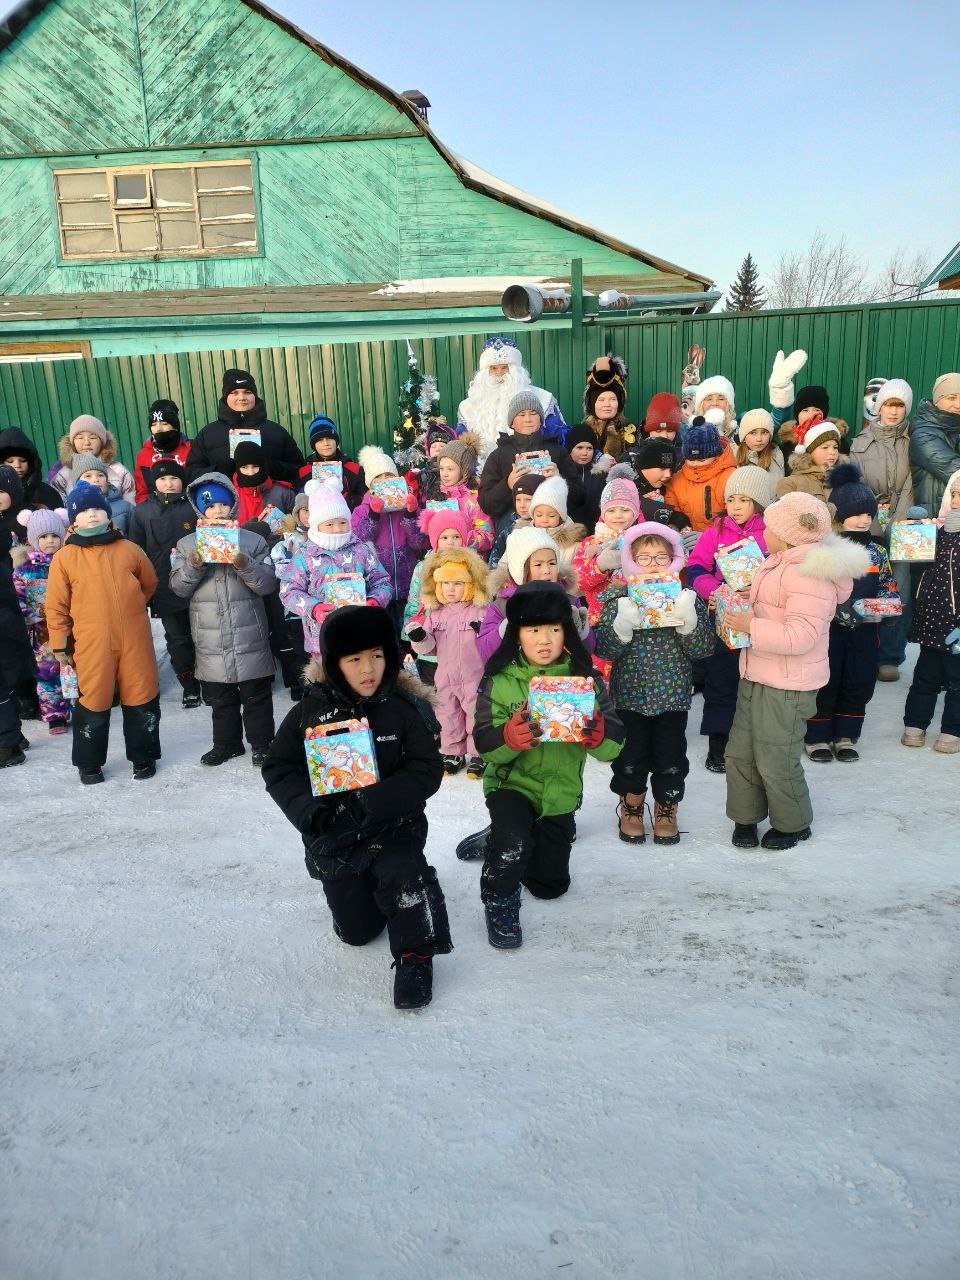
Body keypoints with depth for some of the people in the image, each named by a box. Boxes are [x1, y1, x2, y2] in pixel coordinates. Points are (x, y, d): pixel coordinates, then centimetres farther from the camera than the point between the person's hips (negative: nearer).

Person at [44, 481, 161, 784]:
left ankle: (143, 757, 25)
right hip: (91, 644, -2)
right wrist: (60, 645, 1)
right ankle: (89, 763, 24)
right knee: (93, 702, 5)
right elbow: (56, 606, 1)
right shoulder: (64, 557, -1)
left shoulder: (128, 550, 5)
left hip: (135, 640, 2)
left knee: (141, 699, 8)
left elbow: (149, 584, 21)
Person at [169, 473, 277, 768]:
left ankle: (261, 743, 22)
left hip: (249, 636, -2)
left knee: (256, 694, 8)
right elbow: (179, 587, -1)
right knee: (220, 697, 14)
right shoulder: (187, 545, 5)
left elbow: (267, 583, -6)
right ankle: (227, 743, 30)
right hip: (211, 639, 2)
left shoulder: (253, 541, 0)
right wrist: (193, 565, -17)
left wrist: (244, 565, -22)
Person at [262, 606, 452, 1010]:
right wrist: (308, 808, -21)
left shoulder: (406, 709, -12)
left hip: (394, 824, -2)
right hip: (333, 830, 2)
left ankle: (415, 954, -9)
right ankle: (361, 886, 46)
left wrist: (377, 801, -28)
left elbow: (426, 771, -14)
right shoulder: (312, 710, -9)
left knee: (401, 873, -33)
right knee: (357, 929, 12)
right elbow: (279, 767, -4)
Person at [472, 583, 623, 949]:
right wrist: (510, 737, -39)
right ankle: (500, 904, -3)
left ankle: (500, 841, 46)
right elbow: (484, 745, -17)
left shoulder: (585, 679, -8)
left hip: (561, 793, 3)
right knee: (513, 844, -34)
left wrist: (598, 734, -37)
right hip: (511, 783, -3)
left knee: (550, 885, 18)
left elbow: (614, 747, -13)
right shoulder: (500, 681, -11)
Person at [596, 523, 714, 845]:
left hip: (672, 696, 1)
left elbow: (705, 648, -6)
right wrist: (623, 624, -27)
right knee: (631, 758, 9)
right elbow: (604, 649, -9)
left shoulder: (687, 598, 0)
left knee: (671, 759, 8)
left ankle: (666, 811, 30)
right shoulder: (619, 599, -3)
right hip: (630, 696, 0)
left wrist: (688, 621, -23)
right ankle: (630, 809, 32)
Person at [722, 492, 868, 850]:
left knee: (775, 761, 4)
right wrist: (740, 611, 7)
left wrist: (750, 626, -23)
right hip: (757, 676, 9)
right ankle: (746, 817, 30)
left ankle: (793, 824, 26)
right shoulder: (781, 562, 8)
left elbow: (799, 637, -29)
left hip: (787, 686, -9)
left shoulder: (810, 575, -23)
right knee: (740, 751, 14)